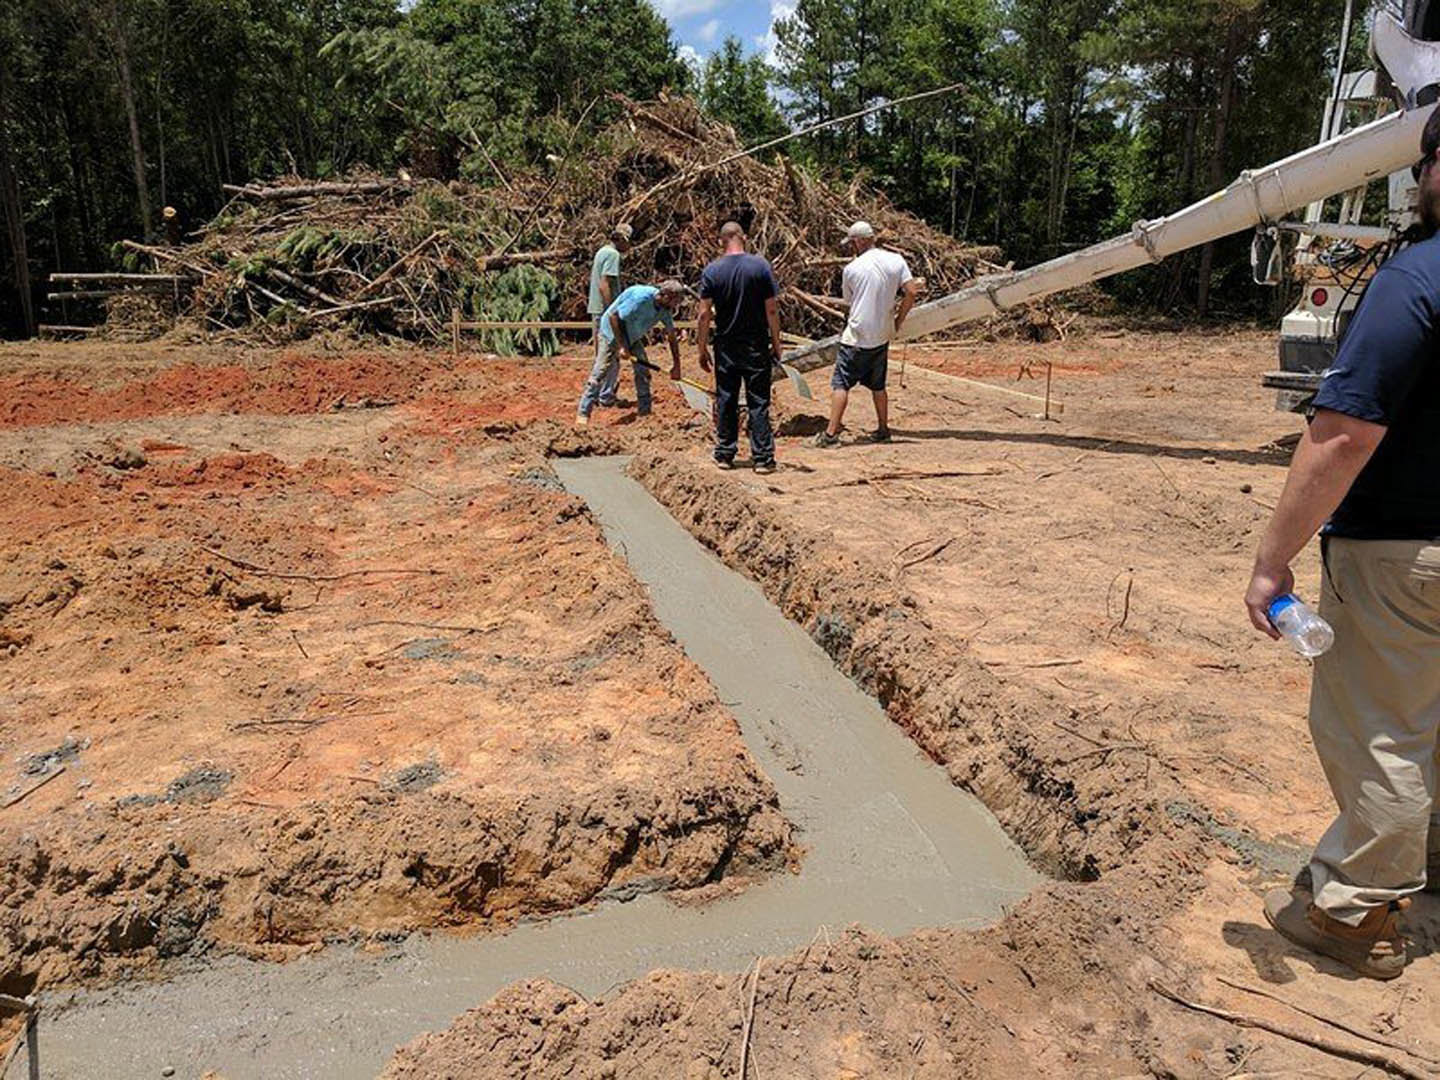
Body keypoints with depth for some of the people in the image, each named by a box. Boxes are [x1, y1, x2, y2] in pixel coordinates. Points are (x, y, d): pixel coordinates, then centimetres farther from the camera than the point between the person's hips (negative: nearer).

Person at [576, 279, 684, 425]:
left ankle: (645, 411, 11)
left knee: (643, 371, 1)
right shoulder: (641, 298, -33)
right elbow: (614, 316, -29)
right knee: (601, 371, -11)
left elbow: (672, 335, 0)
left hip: (633, 336, 7)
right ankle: (583, 413, -8)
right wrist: (621, 346, -27)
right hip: (612, 332, -7)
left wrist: (676, 364, 0)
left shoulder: (664, 307, -10)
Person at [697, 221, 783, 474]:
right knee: (758, 403, 3)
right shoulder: (761, 266, -5)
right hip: (757, 347, -1)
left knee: (725, 401, 10)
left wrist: (703, 349, 4)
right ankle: (763, 458, 3)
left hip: (725, 347, 1)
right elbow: (772, 310, -6)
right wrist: (776, 343, 3)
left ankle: (724, 455, 16)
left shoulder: (712, 271, -2)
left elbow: (704, 314, -4)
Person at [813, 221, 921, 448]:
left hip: (856, 337, -4)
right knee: (877, 386, 17)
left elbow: (849, 300, 6)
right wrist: (898, 320, 6)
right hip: (882, 335, 4)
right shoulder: (896, 261, 0)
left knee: (841, 384, -1)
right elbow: (911, 293, -4)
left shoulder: (851, 268, -7)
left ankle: (831, 433, -4)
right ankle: (883, 429, 24)